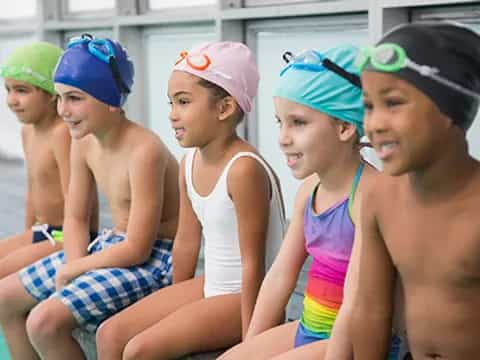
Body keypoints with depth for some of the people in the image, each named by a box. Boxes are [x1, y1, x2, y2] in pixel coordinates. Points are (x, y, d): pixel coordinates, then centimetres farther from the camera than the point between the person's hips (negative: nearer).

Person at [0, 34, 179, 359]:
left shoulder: (144, 150, -26)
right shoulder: (84, 143, 0)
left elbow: (137, 249, -25)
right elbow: (76, 218, 9)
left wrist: (69, 272, -15)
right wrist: (73, 266, -11)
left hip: (153, 260, -9)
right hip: (110, 246, 9)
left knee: (45, 321, -24)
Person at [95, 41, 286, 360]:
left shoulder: (244, 170, -25)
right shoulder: (190, 163, 2)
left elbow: (253, 264, -23)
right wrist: (175, 305, 19)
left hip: (244, 296, -9)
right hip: (210, 285, 9)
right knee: (110, 334, 1)